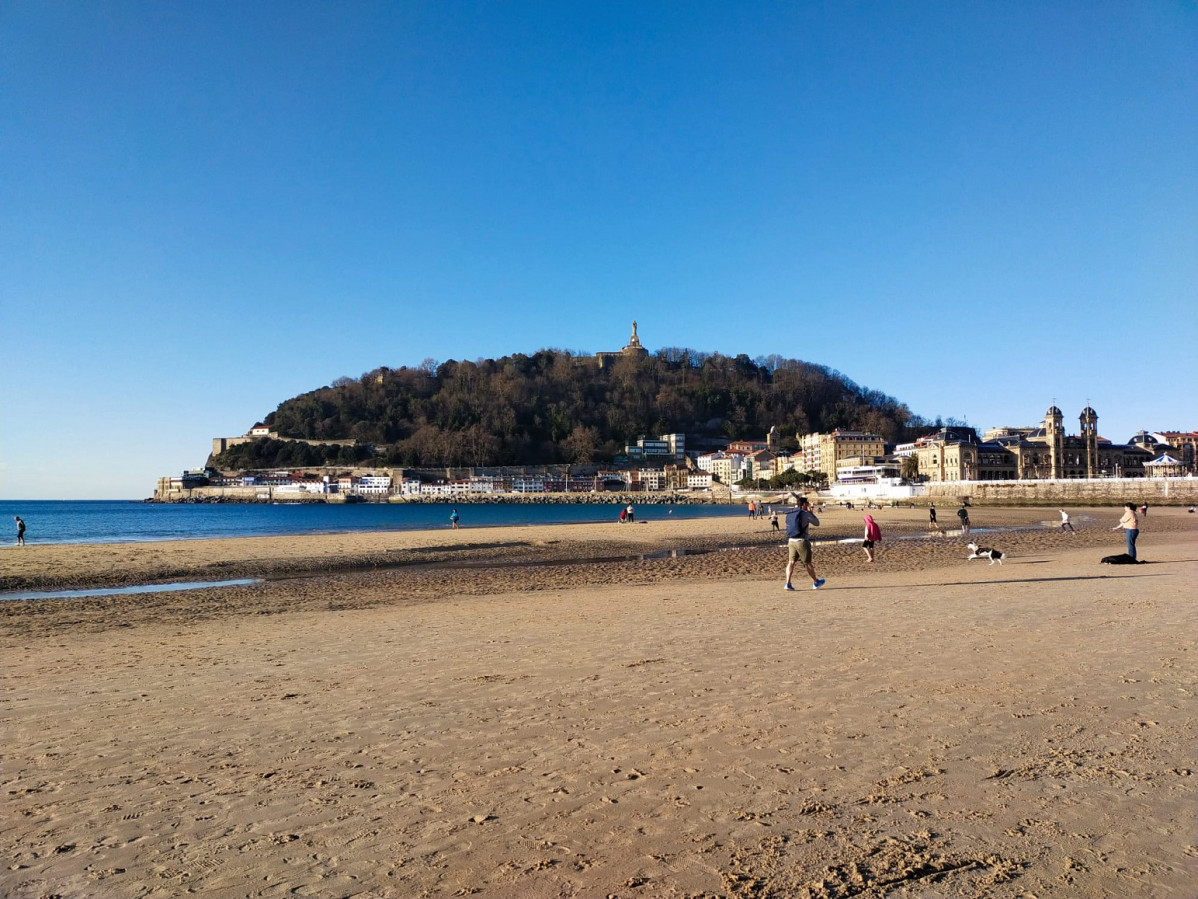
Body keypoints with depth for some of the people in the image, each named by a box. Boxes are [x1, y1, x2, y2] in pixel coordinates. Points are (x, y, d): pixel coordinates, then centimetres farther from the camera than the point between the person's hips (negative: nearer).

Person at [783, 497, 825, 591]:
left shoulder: (790, 514, 10)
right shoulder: (805, 514, -9)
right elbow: (817, 523, 1)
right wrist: (811, 512, 14)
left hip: (791, 541, 5)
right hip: (801, 541, -5)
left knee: (791, 562, 2)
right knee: (808, 563, 7)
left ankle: (788, 584, -7)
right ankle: (816, 582, 24)